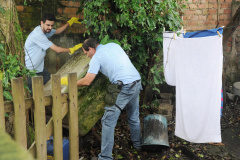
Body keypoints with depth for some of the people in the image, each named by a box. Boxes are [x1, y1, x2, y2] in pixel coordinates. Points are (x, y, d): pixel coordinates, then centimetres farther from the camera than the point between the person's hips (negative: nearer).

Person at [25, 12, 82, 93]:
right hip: (32, 70, -10)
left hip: (40, 68, 10)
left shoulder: (45, 30, 3)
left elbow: (58, 31, 25)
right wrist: (71, 50, -11)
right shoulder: (38, 34, -26)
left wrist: (70, 22, 19)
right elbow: (57, 49, -24)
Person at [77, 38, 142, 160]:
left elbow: (87, 81, -10)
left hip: (125, 87, -8)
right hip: (137, 81, 8)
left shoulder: (97, 57, -4)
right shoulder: (113, 45, 16)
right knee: (134, 117, 25)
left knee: (108, 121, -3)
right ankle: (137, 144, 43)